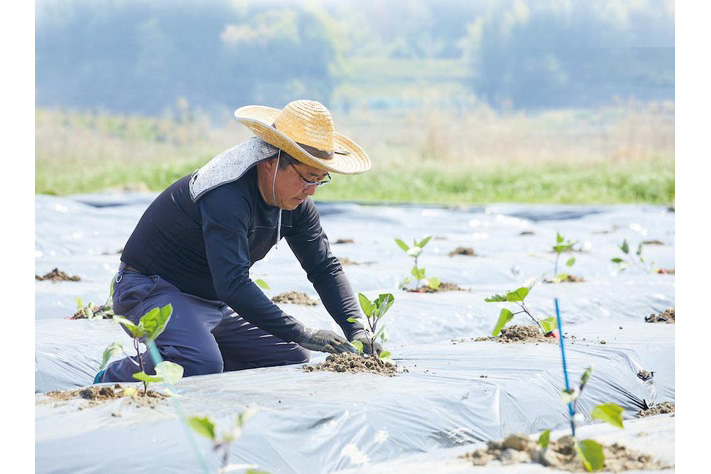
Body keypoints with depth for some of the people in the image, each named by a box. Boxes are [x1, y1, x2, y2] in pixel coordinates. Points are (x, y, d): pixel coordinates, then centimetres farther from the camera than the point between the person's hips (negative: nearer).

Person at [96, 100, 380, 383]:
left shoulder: (296, 204, -3)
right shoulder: (227, 196, -31)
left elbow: (325, 267, 4)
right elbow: (233, 284, -39)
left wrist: (355, 330, -12)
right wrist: (301, 335, -40)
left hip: (215, 302, 9)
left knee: (294, 361, 4)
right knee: (202, 365, -36)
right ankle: (110, 380, -9)